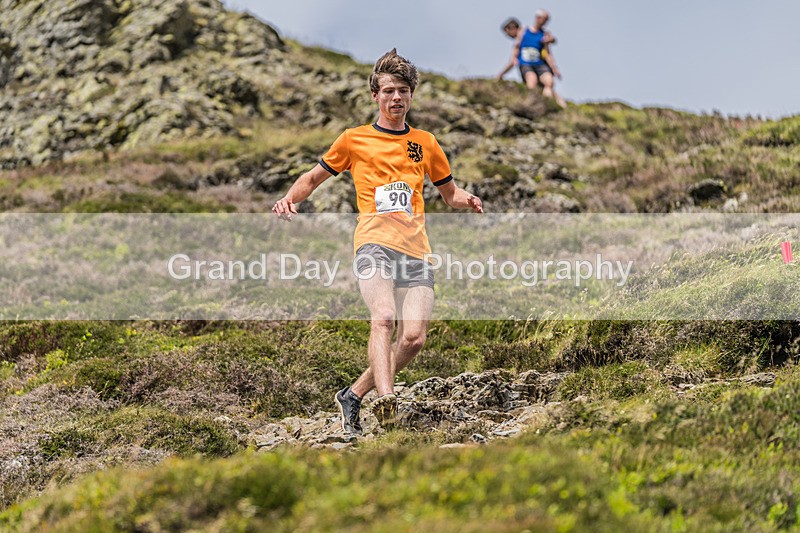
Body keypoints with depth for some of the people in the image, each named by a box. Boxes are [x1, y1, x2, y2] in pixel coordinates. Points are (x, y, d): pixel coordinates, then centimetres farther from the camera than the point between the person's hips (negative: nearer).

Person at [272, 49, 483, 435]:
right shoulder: (354, 140, 14)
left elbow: (449, 193, 31)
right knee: (383, 317, -30)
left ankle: (353, 395, 6)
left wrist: (466, 200, 7)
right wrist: (290, 199, 3)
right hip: (374, 243, -3)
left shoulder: (425, 143, 21)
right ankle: (385, 399, -46)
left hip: (416, 250, 3)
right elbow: (314, 177, 24)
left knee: (414, 337, -11)